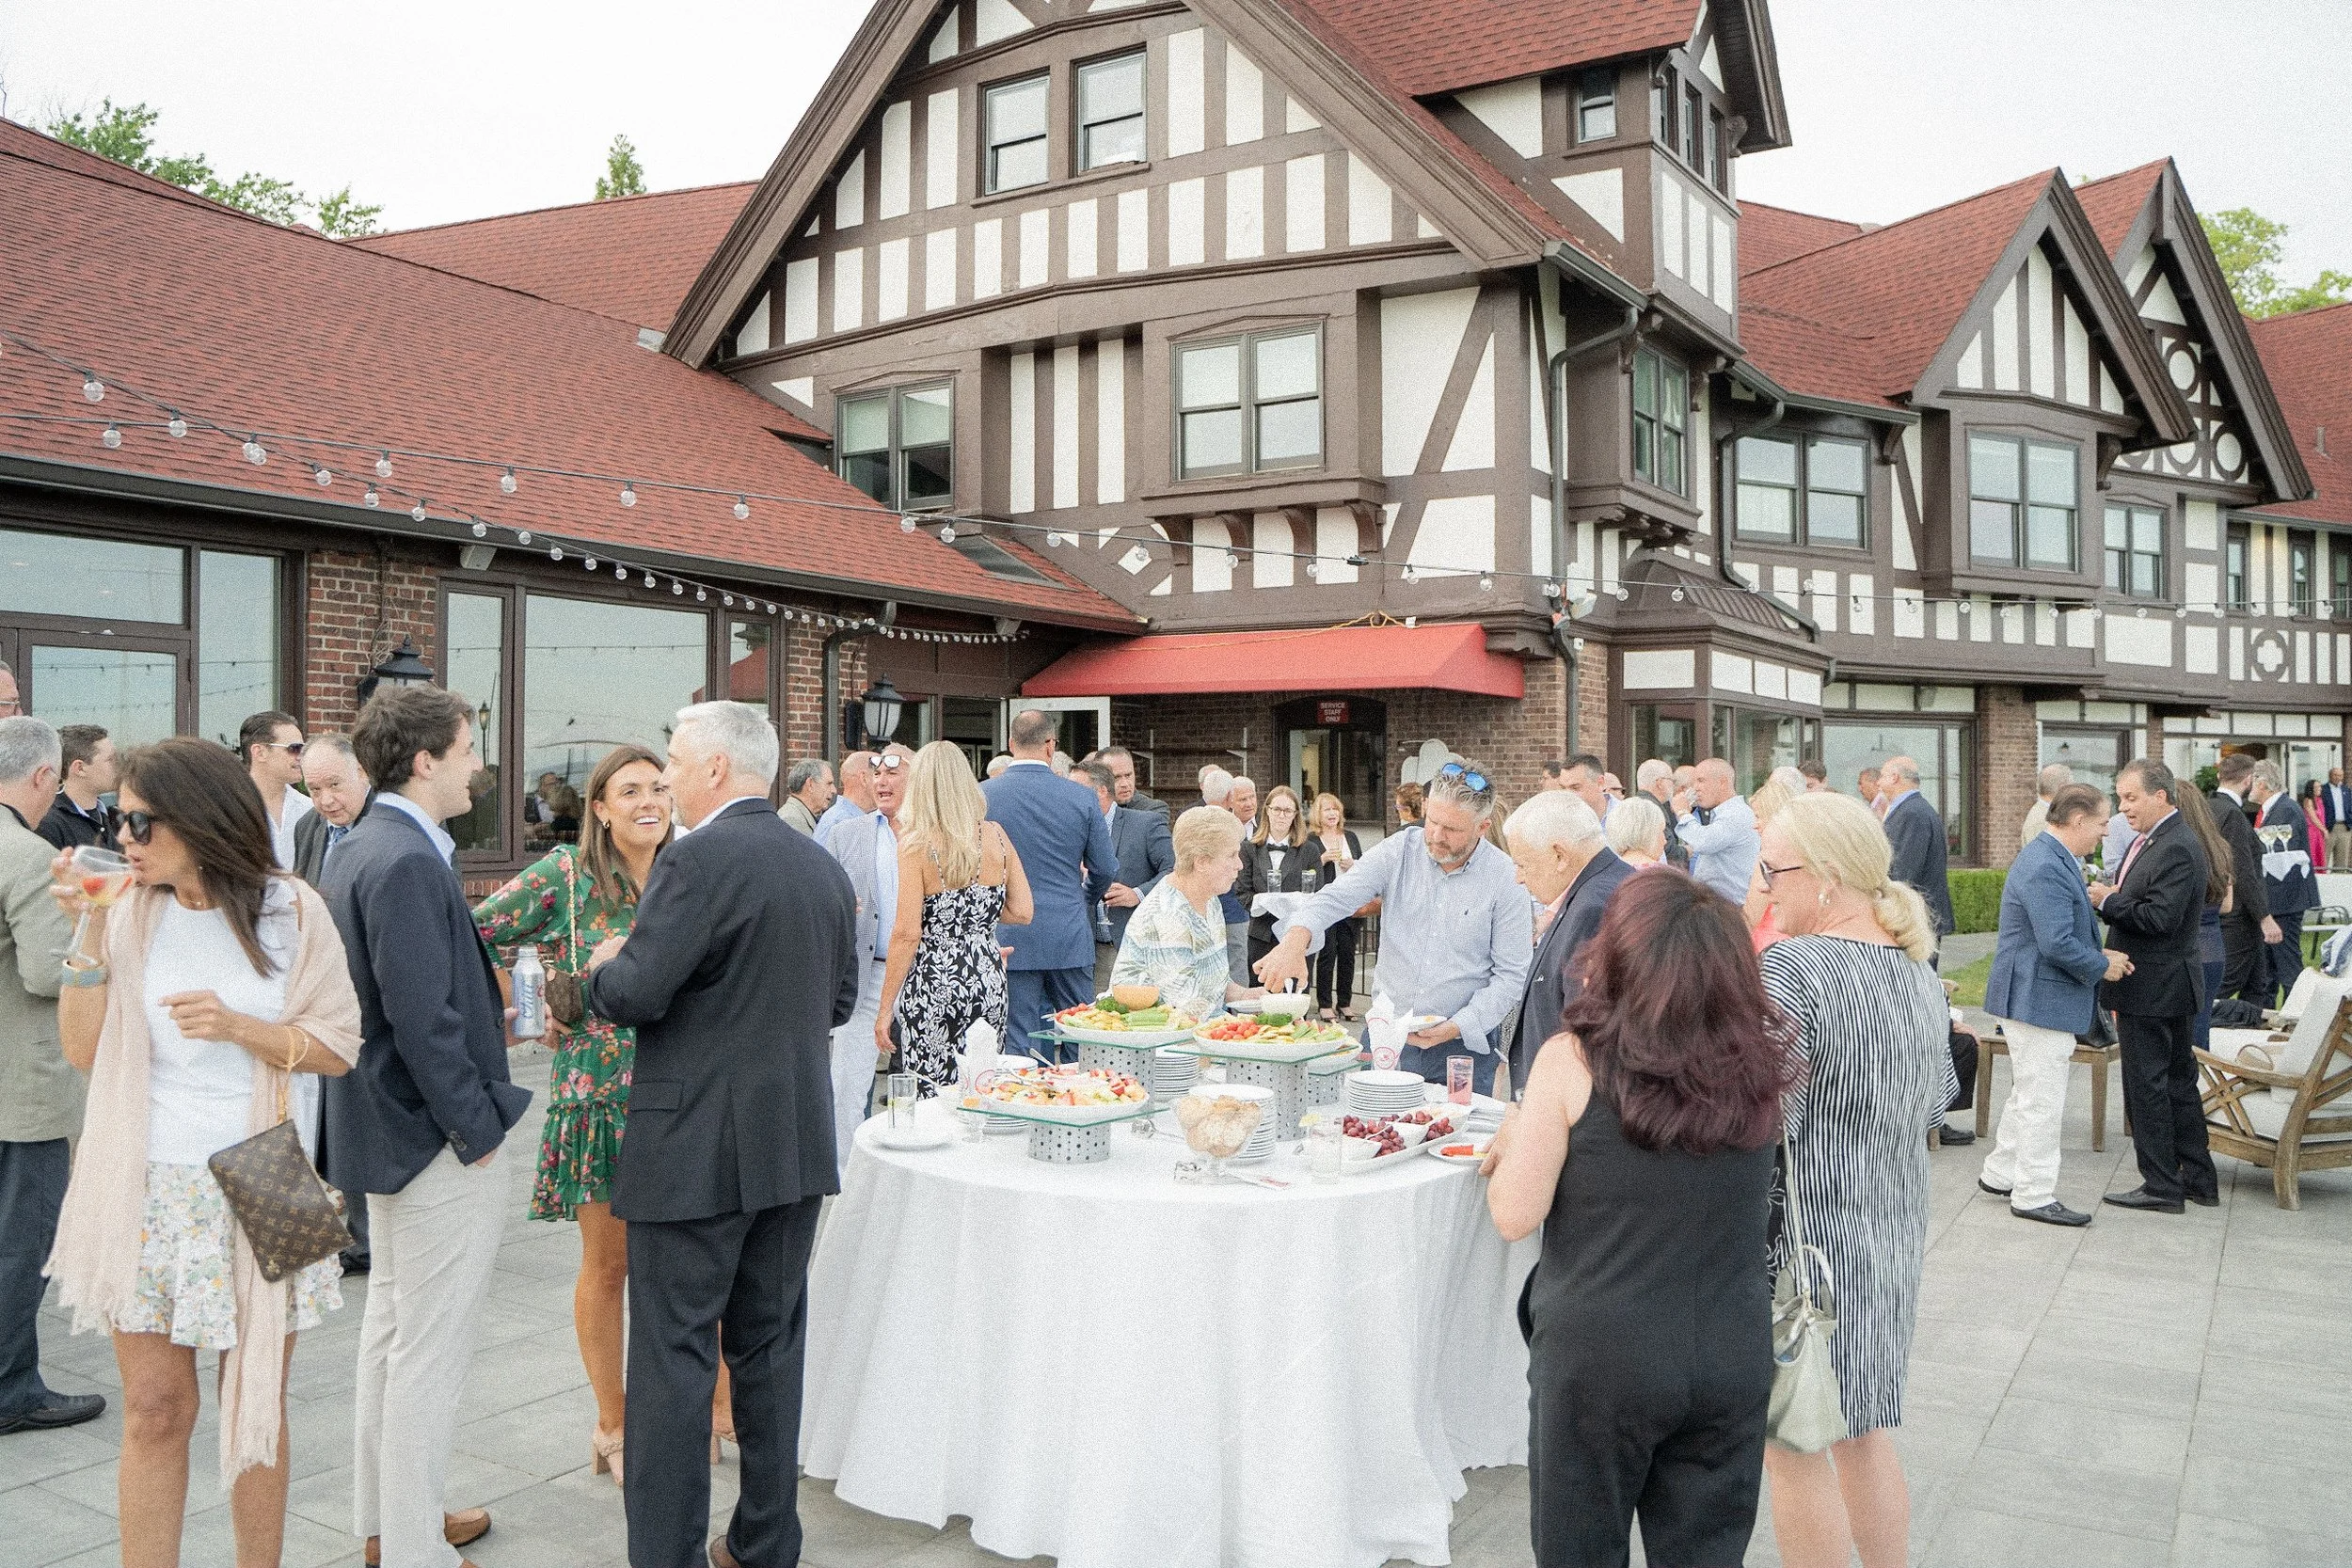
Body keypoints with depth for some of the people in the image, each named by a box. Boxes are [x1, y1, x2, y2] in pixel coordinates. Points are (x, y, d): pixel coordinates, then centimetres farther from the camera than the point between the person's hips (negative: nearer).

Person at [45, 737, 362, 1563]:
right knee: (154, 1410, 6)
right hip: (146, 1191, 2)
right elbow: (83, 1049, -1)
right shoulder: (133, 911, 2)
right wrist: (91, 932, -9)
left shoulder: (291, 911, -4)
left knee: (255, 1407, 8)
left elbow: (339, 1047, -4)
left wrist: (237, 1026, -17)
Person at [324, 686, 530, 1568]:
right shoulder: (407, 861, -23)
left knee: (391, 1326, 21)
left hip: (388, 1127, 11)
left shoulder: (359, 849, 9)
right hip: (437, 1135, -11)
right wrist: (477, 1130, -18)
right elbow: (424, 1019, -26)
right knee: (431, 1354, 1)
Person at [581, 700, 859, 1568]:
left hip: (697, 1148, -7)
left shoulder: (699, 859, -15)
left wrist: (606, 966, 1)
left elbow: (635, 994, -19)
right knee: (771, 1344, 16)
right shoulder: (824, 867, 8)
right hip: (797, 1144, 7)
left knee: (674, 1355, 2)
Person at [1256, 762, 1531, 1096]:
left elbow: (1512, 976, -6)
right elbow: (1337, 896, -13)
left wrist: (1458, 1027, -17)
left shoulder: (1507, 879, -8)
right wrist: (1295, 940, -33)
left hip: (1465, 1043, -2)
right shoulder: (1399, 851, -2)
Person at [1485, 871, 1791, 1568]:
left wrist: (1512, 1142, 7)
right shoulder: (1754, 1067, -5)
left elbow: (1515, 1215, -12)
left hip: (1600, 1358, -3)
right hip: (1732, 1355, 3)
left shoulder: (1571, 1061, -15)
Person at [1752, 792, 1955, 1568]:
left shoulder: (1791, 970, -22)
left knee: (1795, 1447, 6)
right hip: (1893, 1241, 8)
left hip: (1808, 1239, -8)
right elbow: (1938, 1100, 16)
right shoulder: (1920, 970, 5)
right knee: (1864, 1432, 22)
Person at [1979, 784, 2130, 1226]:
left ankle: (1999, 1174, 32)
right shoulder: (2045, 868, -23)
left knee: (2027, 1096, 21)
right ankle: (2034, 1195, 7)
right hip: (2040, 1000, -11)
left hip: (2035, 999, 11)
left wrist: (2100, 954, 9)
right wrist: (2102, 966, -12)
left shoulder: (2053, 860, 12)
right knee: (2042, 1103, -2)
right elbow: (2057, 944, -28)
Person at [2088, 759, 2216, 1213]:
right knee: (2178, 1082, 16)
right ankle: (2198, 1180, 26)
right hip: (2169, 987, 10)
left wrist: (2109, 901, -16)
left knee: (2146, 1086, -1)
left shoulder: (2176, 848, -20)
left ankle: (2162, 1186, 8)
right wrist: (2108, 897, -2)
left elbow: (2160, 919, -26)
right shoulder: (2151, 839, 11)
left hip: (2154, 987, -10)